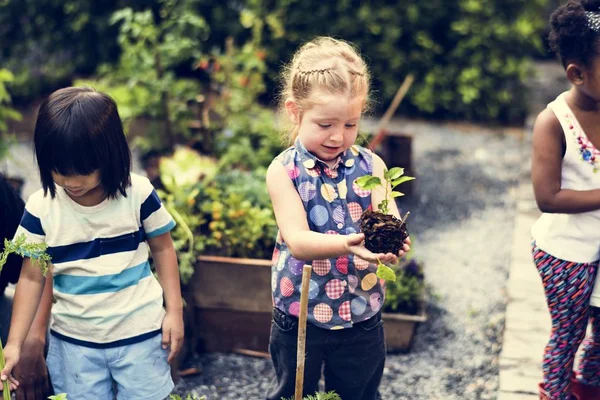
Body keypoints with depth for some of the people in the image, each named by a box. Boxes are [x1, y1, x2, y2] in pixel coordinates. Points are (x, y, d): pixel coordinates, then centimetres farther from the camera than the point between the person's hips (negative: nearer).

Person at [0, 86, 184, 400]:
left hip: (140, 333, -1)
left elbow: (162, 249, 1)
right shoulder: (40, 208, -10)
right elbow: (32, 277, -2)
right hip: (73, 340, 2)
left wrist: (174, 311, -2)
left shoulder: (139, 195, -13)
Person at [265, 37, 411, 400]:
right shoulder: (284, 170, -13)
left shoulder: (370, 165, -6)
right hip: (299, 315, -1)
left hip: (362, 316, 2)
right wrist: (346, 243, -45)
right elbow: (297, 240, -25)